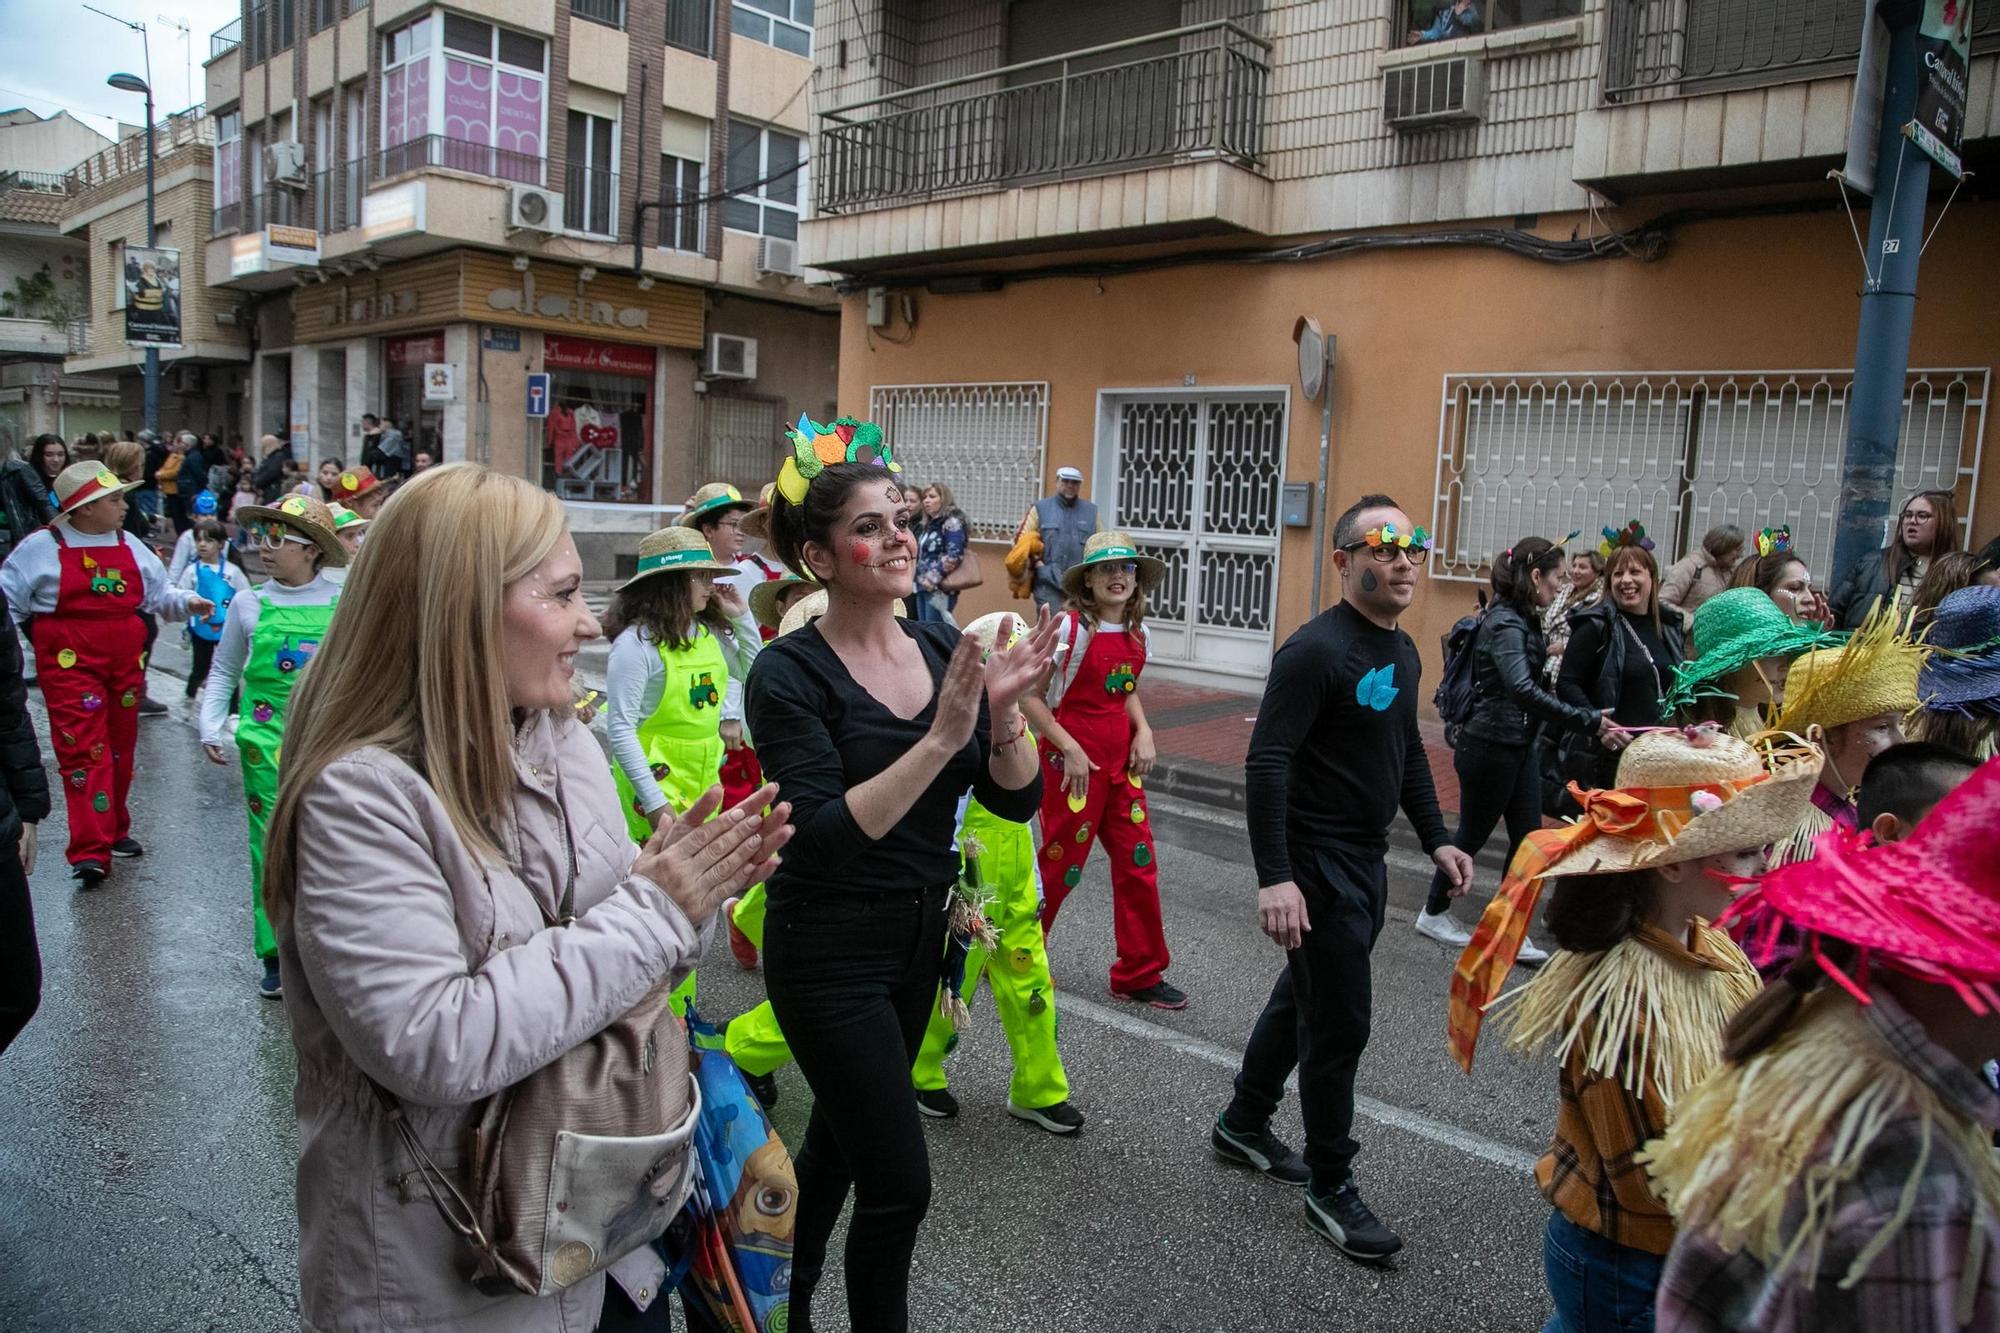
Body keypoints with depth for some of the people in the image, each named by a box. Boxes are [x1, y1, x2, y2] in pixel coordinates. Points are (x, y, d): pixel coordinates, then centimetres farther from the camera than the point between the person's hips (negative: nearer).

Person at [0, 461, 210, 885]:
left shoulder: (129, 545, 10)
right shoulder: (41, 547, -4)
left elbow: (158, 593, 17)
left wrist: (185, 602, -1)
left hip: (126, 660, 5)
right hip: (71, 664, -5)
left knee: (120, 749, 14)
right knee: (84, 751, -11)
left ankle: (114, 830, 30)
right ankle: (91, 852, -11)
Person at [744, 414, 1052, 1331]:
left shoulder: (944, 650, -1)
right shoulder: (790, 673, -17)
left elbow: (1018, 801, -3)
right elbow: (829, 834, -27)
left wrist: (1003, 711, -21)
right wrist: (941, 738, -32)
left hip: (920, 937, 6)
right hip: (830, 951, -6)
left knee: (840, 1140, 23)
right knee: (899, 1182, -3)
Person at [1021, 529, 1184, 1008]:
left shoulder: (1137, 632, 5)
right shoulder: (1070, 627, -15)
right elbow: (1028, 695, -15)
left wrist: (1143, 731, 3)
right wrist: (1069, 748, -18)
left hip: (1121, 761, 7)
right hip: (1073, 758, -6)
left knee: (1138, 862, 8)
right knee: (1062, 865, 4)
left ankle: (1140, 974, 22)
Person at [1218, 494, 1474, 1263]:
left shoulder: (1403, 652, 9)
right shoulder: (1315, 650, -19)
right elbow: (1266, 762, -24)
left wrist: (1435, 839, 15)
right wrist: (1274, 876, -30)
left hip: (1366, 860, 9)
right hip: (1318, 861, -9)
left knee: (1304, 996, 21)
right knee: (1340, 1021, -1)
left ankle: (1243, 1126, 39)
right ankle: (1330, 1188, 17)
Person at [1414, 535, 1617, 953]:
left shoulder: (1524, 620, 10)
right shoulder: (1505, 624, -20)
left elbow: (1532, 687, 14)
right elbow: (1523, 690, -34)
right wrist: (1589, 722, -35)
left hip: (1520, 746, 9)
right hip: (1489, 746, -9)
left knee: (1528, 838, 8)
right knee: (1473, 834, 7)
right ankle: (1433, 914, 25)